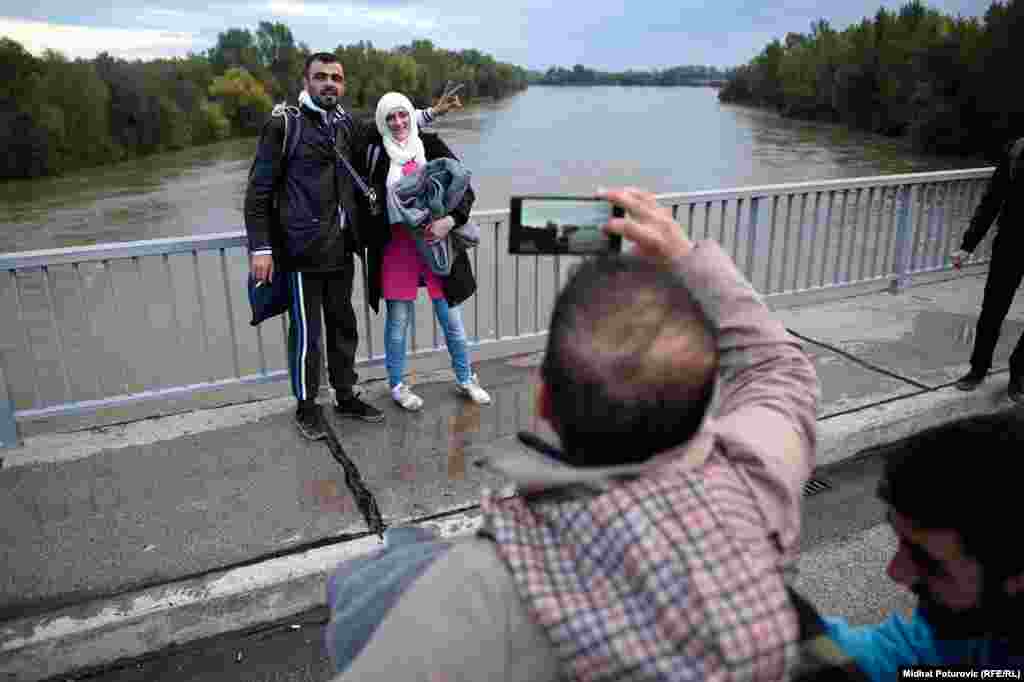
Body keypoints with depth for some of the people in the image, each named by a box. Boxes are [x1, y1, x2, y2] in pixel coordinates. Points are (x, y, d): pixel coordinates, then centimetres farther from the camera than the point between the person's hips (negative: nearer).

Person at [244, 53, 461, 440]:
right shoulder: (284, 125, -7)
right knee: (306, 333, 3)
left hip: (341, 248, 6)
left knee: (343, 326, 15)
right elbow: (259, 191, -7)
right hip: (303, 249, -6)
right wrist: (260, 248, -12)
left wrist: (432, 112, 23)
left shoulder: (346, 125, 10)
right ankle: (306, 407, 20)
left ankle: (346, 397, 31)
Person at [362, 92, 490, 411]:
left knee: (451, 319, 9)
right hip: (397, 248, -1)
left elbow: (465, 189, -2)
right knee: (398, 321, 9)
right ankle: (397, 386, 27)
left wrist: (451, 219, -18)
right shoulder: (375, 151, -1)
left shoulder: (431, 145, 0)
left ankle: (465, 380, 29)